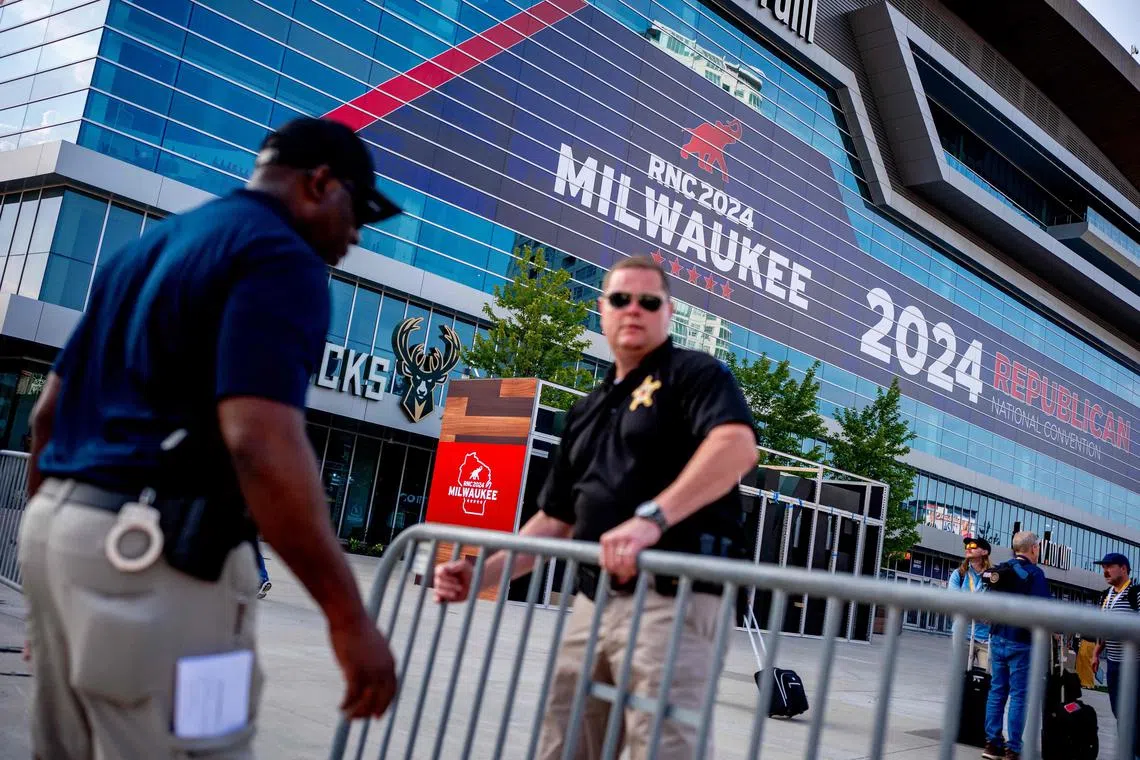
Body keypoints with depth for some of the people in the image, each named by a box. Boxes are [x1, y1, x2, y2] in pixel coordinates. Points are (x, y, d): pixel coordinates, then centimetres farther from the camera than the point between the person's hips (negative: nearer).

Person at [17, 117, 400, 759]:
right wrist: (350, 618, -20)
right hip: (157, 558, -9)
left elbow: (49, 411, 20)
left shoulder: (147, 248, 18)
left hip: (58, 528, 9)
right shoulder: (280, 258, -10)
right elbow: (261, 445, -23)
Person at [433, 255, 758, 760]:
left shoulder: (694, 373, 2)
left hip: (669, 596, -7)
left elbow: (737, 446, -19)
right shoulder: (587, 411, 23)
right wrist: (483, 574, 13)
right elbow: (556, 519, 24)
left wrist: (651, 516, -31)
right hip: (592, 601, 7)